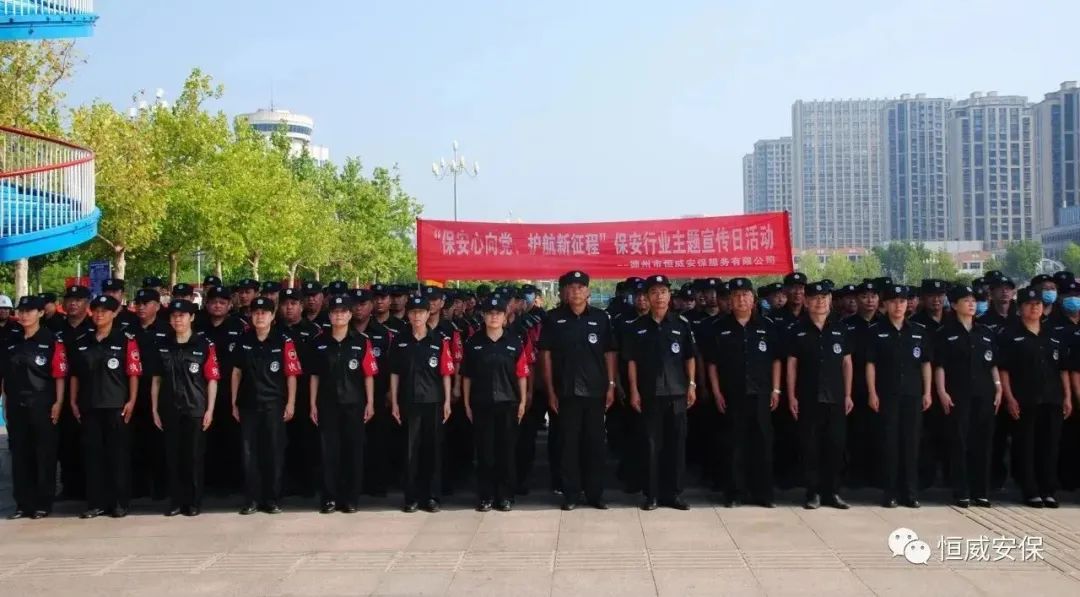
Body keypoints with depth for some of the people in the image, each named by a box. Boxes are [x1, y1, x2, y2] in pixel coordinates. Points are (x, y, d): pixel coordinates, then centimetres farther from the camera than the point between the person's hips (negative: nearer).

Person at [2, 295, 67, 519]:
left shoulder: (52, 341, -5)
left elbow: (60, 375, -7)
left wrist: (58, 403, -12)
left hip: (42, 405, -5)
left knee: (44, 455, 2)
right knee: (19, 455, 8)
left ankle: (43, 504, 11)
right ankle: (23, 503, 17)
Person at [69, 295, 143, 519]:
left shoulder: (126, 340, -3)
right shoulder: (82, 342, 11)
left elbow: (134, 373, -6)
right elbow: (75, 374, 14)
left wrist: (131, 401, -12)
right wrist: (74, 401, 9)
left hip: (116, 405, -4)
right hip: (89, 406, 4)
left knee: (118, 454, 1)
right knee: (93, 454, 7)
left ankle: (120, 503, 8)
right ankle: (96, 503, 15)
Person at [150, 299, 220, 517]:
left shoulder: (205, 345, -4)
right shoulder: (162, 346, 7)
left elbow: (212, 380, -4)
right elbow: (156, 380, 10)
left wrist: (210, 410, -8)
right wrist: (155, 409, 6)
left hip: (196, 409, -3)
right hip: (170, 410, 3)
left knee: (194, 457, 3)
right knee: (172, 456, 7)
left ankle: (194, 502, 13)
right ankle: (175, 501, 17)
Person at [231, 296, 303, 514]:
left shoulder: (284, 341, -7)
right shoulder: (243, 340, 4)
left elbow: (291, 374, -5)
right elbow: (237, 372, 10)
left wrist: (291, 403, -8)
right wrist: (234, 402, 9)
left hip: (274, 404, -3)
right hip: (248, 404, 3)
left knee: (274, 452, 3)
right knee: (250, 452, 7)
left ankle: (272, 499, 14)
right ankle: (252, 499, 16)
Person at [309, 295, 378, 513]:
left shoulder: (362, 342, -3)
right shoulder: (319, 342, 4)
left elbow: (369, 374, -1)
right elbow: (314, 376, 8)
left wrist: (370, 403, -4)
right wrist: (313, 404, 5)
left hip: (354, 404, -1)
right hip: (327, 404, 2)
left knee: (354, 451, 4)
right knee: (329, 451, 5)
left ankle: (351, 498, 13)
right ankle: (330, 498, 13)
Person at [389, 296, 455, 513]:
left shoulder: (440, 340, -1)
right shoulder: (399, 341, 4)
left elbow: (446, 373, 0)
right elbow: (394, 373, 6)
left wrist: (447, 401, -3)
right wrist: (394, 403, 3)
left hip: (433, 402, -1)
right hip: (408, 402, 1)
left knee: (433, 449, 4)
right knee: (410, 449, 4)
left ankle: (432, 496, 13)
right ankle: (412, 497, 13)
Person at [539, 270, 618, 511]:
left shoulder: (601, 318, 5)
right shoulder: (554, 318, 2)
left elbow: (609, 354, 7)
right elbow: (546, 355, 1)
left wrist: (611, 385, 0)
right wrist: (550, 390, -3)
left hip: (595, 391, 1)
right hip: (566, 392, -1)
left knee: (595, 443, 6)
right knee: (569, 444, 4)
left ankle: (595, 493, 16)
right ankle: (570, 494, 13)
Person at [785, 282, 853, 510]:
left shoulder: (840, 329, 8)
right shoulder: (797, 330, 2)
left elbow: (847, 363, 10)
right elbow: (791, 364, 1)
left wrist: (848, 395, 4)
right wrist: (791, 396, -4)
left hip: (835, 398, 2)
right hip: (808, 398, -2)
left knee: (835, 446, 4)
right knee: (810, 447, 2)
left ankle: (832, 492, 15)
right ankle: (813, 493, 10)